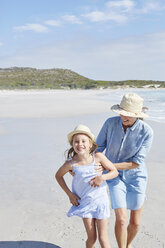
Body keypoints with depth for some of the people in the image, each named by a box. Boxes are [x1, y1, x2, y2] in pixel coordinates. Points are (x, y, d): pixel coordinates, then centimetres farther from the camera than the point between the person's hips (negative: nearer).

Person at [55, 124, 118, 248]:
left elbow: (115, 172, -6)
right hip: (84, 203, 1)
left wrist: (102, 177, -25)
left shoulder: (98, 156, -16)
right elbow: (58, 176, 4)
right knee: (91, 238, 9)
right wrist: (69, 194, 0)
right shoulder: (71, 163, -15)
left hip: (100, 201, 0)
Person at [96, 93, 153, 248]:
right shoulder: (110, 123, -15)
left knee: (135, 223, 9)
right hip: (115, 177, 0)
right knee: (121, 219, -11)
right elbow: (98, 147, -3)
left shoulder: (146, 132, -19)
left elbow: (137, 163, -19)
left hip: (136, 176, 0)